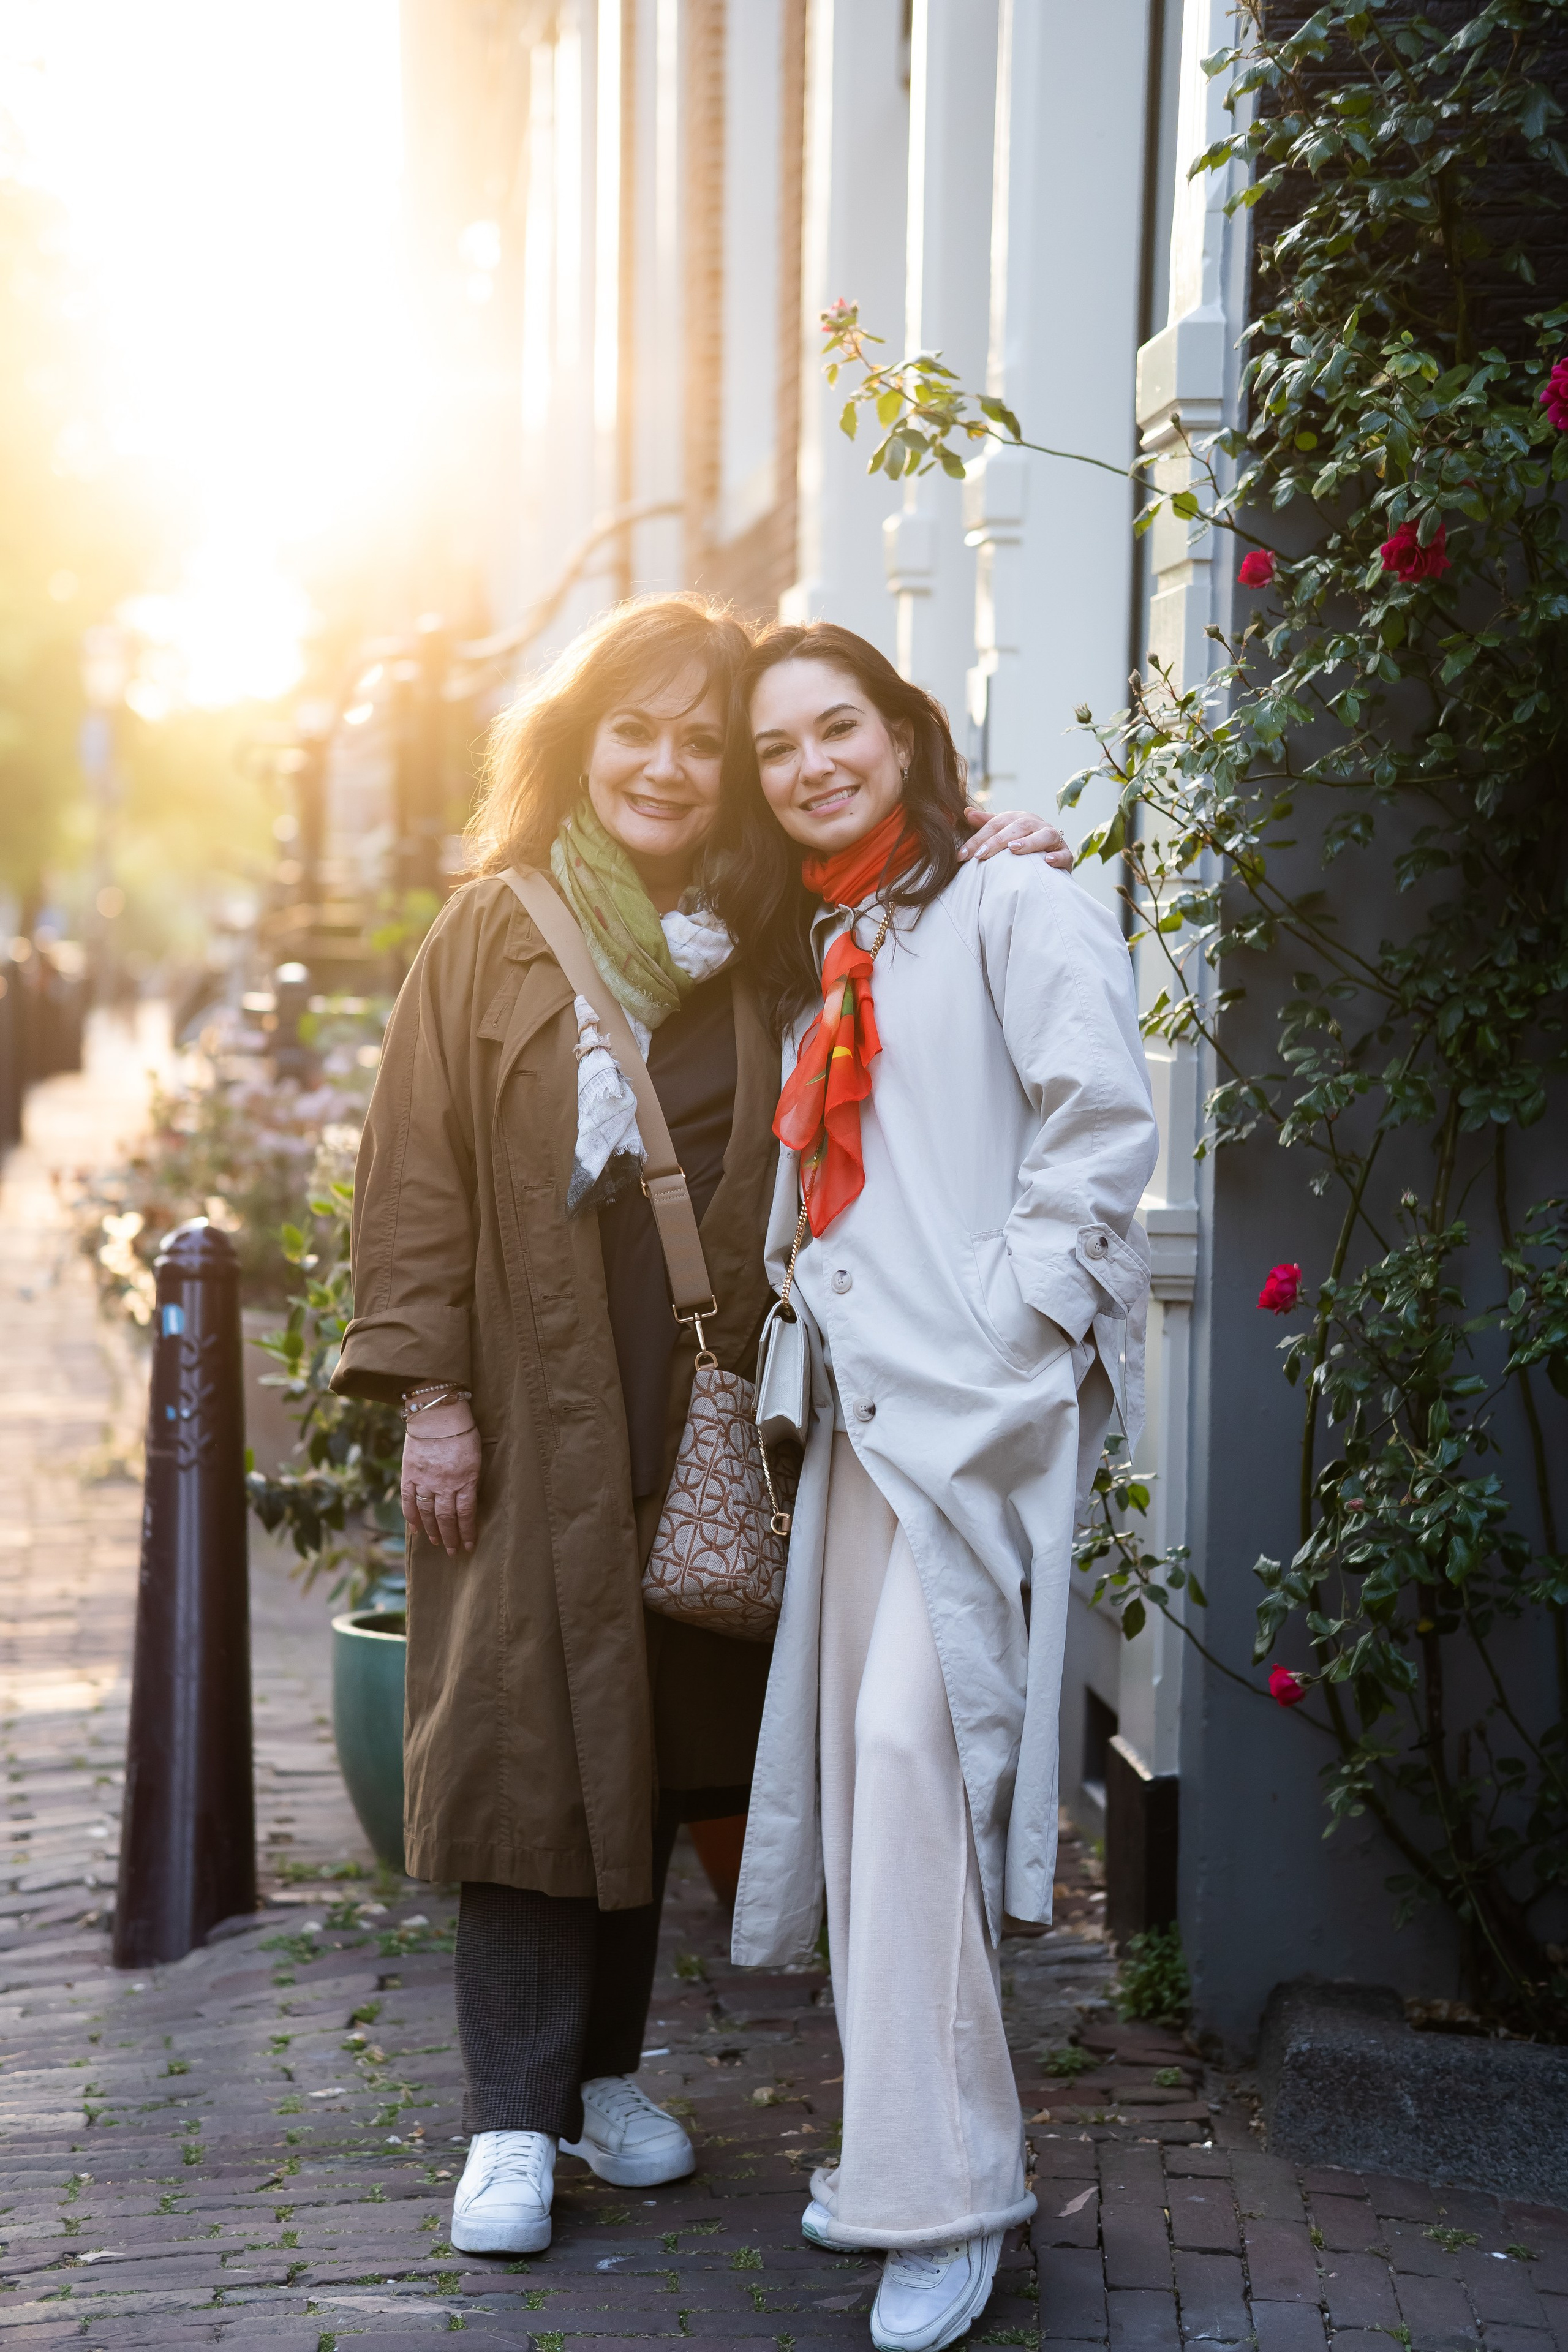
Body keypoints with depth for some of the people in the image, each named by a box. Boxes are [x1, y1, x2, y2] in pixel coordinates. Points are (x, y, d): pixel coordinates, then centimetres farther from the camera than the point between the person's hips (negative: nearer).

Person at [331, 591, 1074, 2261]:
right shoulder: (494, 932, -1)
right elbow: (417, 1170, -3)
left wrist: (984, 870, -3)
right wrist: (430, 1389, -9)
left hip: (698, 1414, 3)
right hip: (531, 1411, -3)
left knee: (657, 1740, 10)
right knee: (529, 1735, -2)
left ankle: (603, 2069, 25)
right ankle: (514, 2119, 7)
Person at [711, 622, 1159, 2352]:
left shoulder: (1012, 909, -3)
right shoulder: (812, 959, 20)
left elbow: (1103, 1121, -12)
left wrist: (1010, 1308, -15)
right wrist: (819, 1308, 12)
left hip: (982, 1399, -8)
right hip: (864, 1400, 8)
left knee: (909, 1742, -17)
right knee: (857, 1758, 8)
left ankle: (945, 2192, -11)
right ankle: (905, 2153, 18)